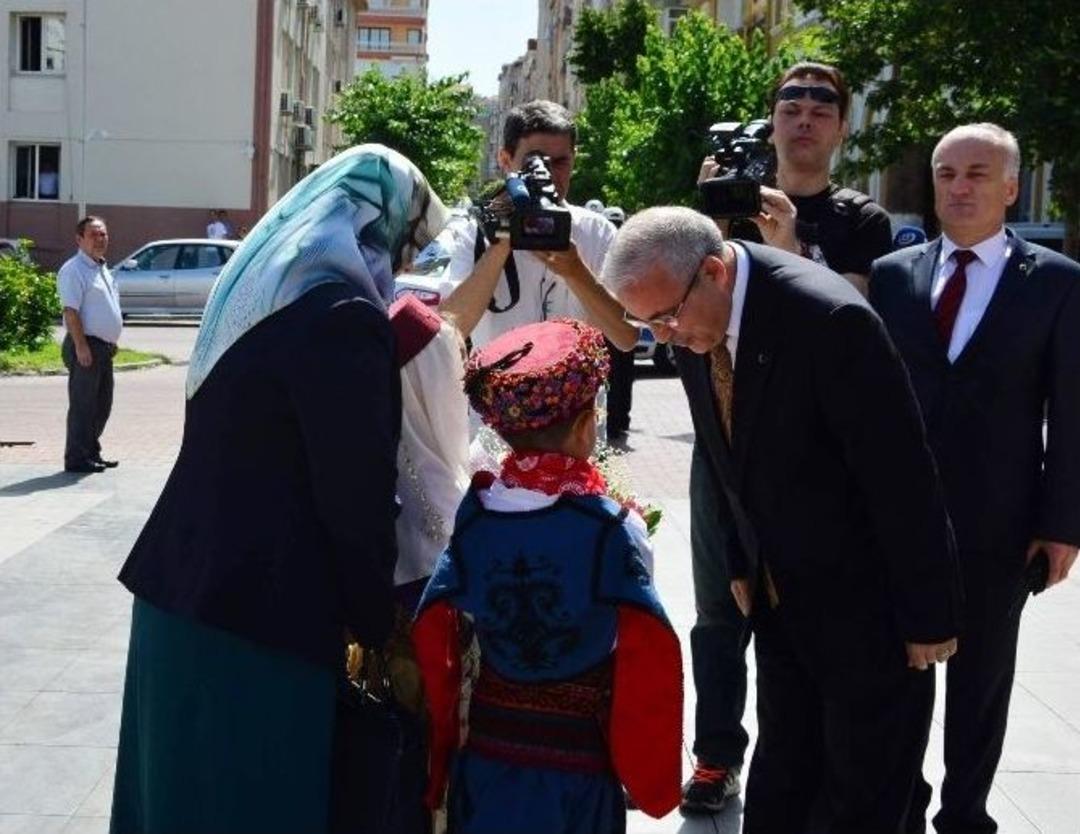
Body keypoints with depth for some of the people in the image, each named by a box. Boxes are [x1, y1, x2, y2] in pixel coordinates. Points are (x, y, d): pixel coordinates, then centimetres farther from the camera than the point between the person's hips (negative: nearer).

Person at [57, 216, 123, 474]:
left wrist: (112, 343, 21)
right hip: (86, 346, -9)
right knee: (83, 404, -6)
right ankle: (76, 458, -2)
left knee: (102, 405, 14)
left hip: (104, 348, 9)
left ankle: (92, 453, 23)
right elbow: (71, 310, -18)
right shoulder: (74, 269, -11)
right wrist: (81, 346, -23)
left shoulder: (102, 269, 18)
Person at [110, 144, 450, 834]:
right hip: (260, 606, -9)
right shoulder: (344, 313, -17)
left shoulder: (258, 283, 12)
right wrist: (377, 624, -4)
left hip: (182, 581, 9)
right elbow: (357, 491, -17)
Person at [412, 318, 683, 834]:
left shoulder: (472, 518, -6)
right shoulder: (613, 529, -15)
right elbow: (650, 658, -18)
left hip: (487, 754, 3)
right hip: (581, 753, -3)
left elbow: (431, 636, -4)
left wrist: (442, 743, 8)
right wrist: (650, 780, -5)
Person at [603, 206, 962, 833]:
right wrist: (741, 562, 11)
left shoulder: (830, 320, -28)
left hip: (867, 601, -6)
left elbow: (904, 477, -22)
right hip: (778, 594, 6)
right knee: (781, 778, 18)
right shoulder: (693, 325, -5)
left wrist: (929, 615, -16)